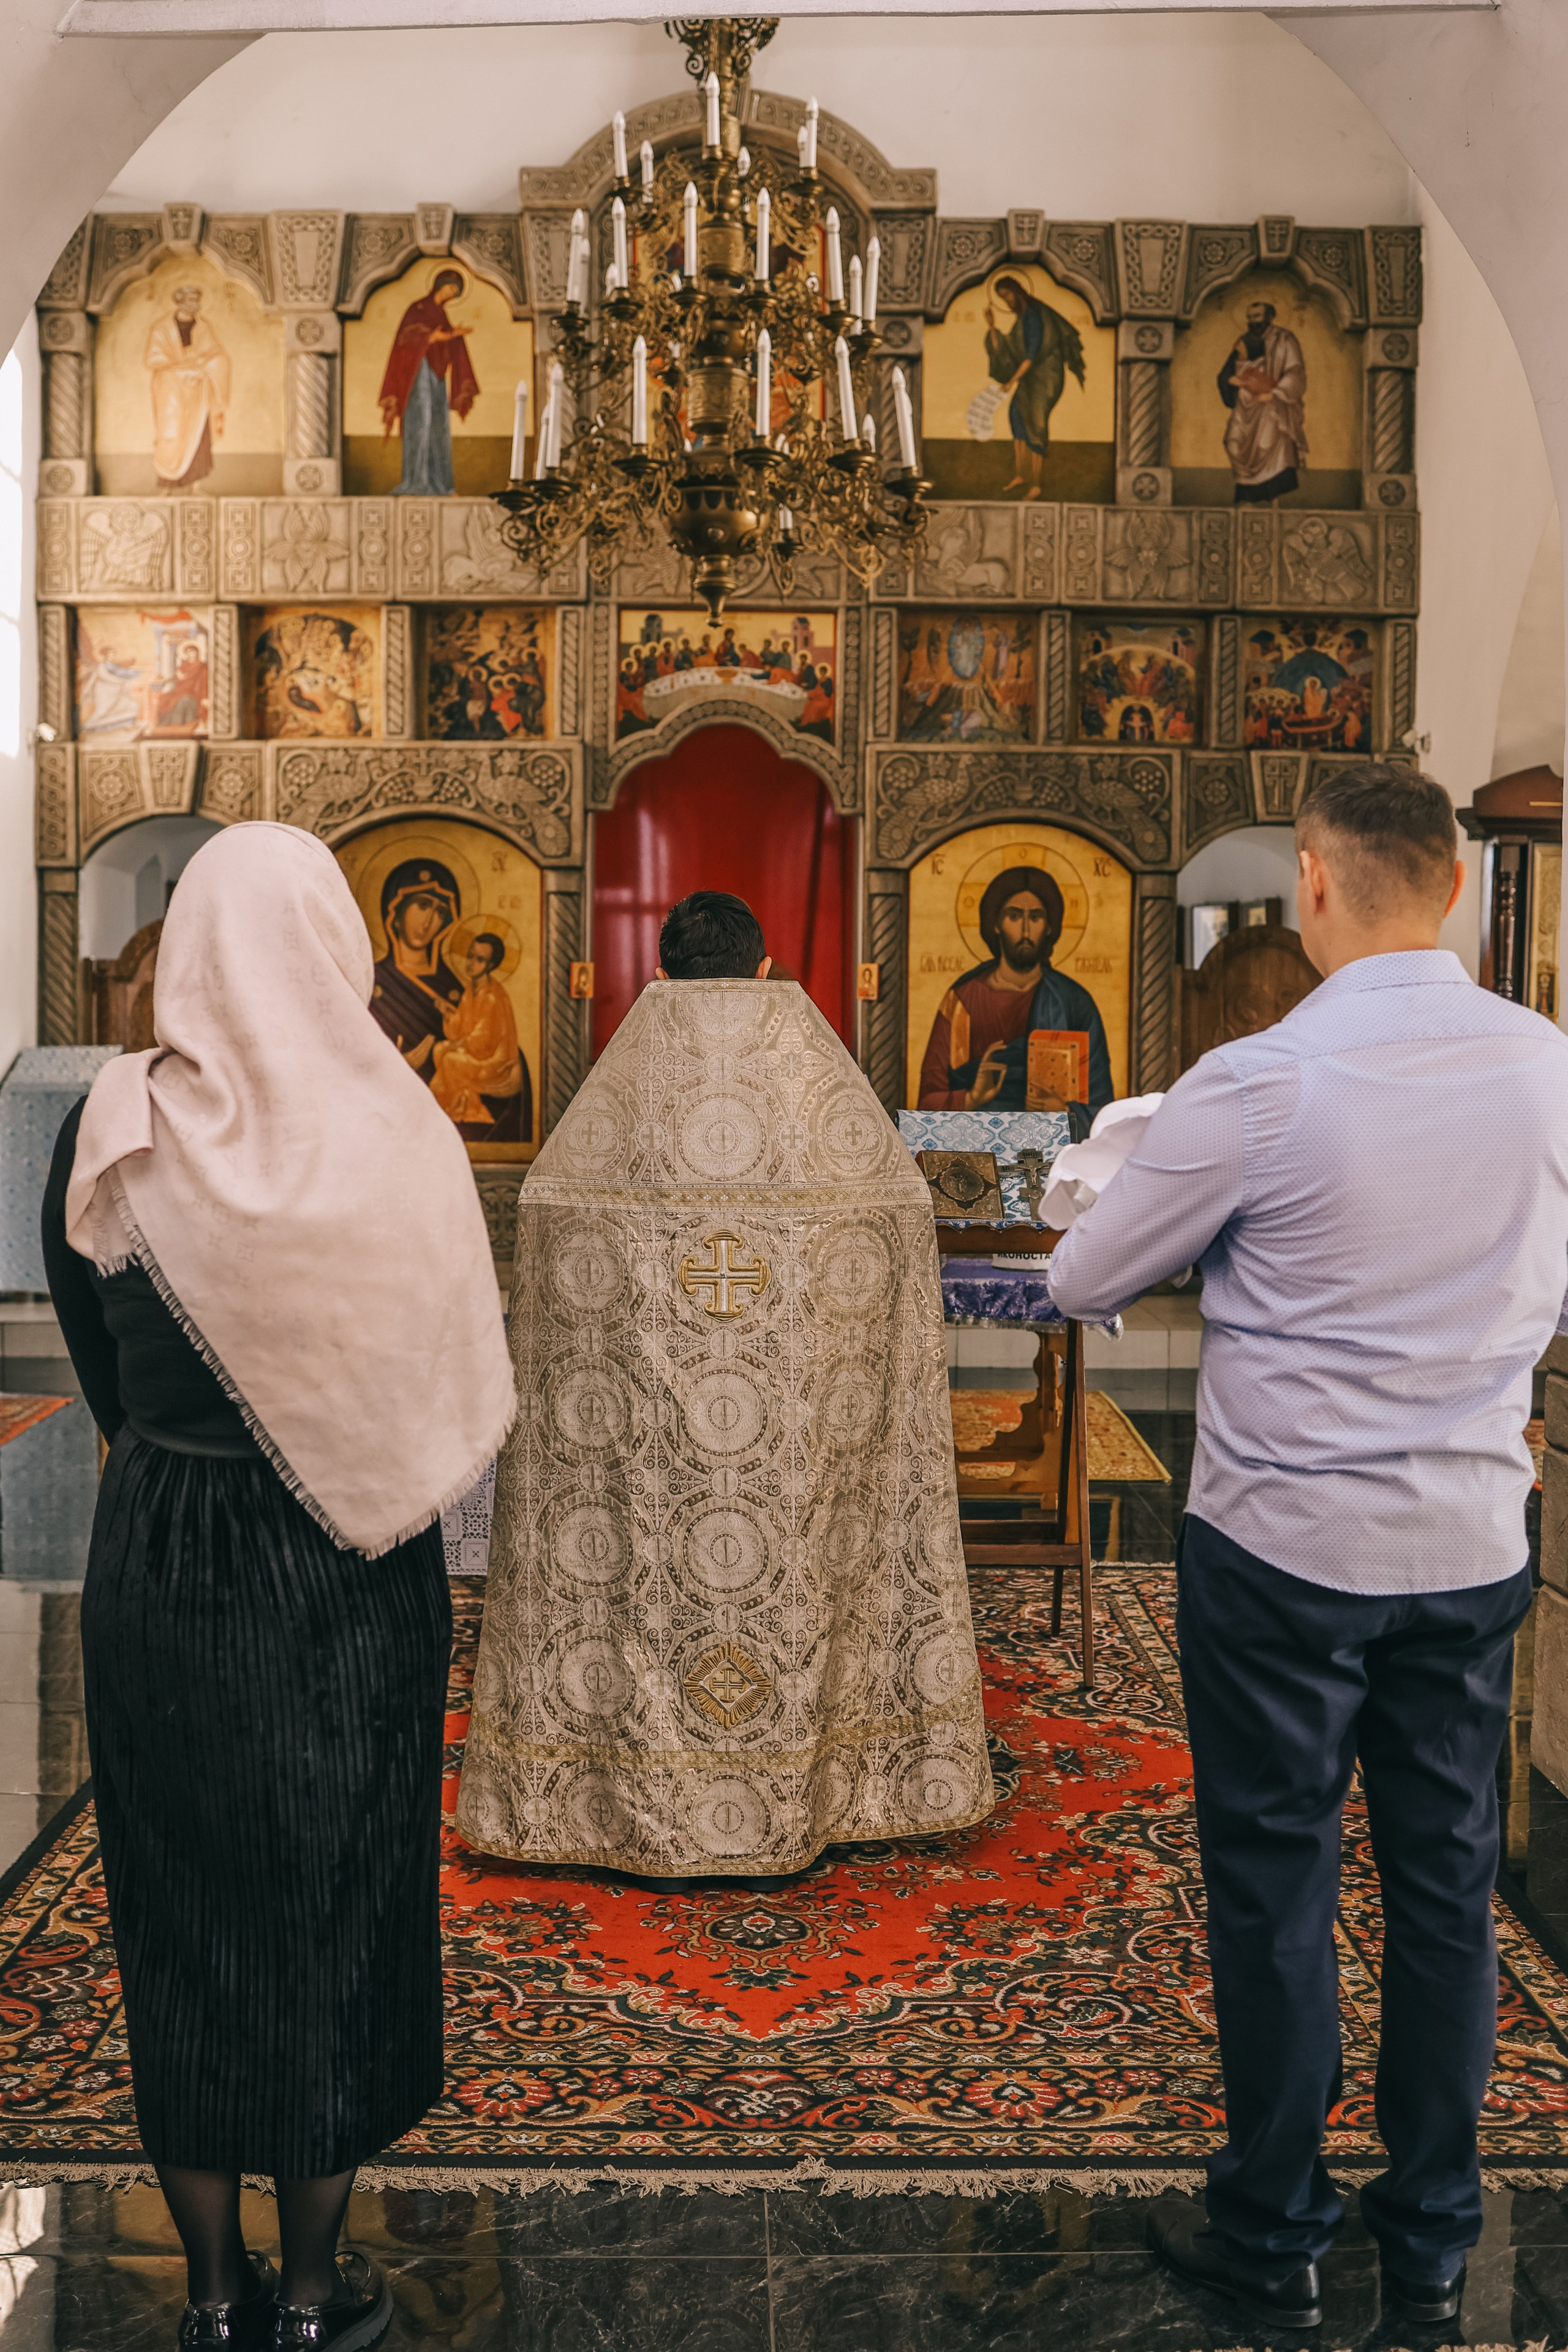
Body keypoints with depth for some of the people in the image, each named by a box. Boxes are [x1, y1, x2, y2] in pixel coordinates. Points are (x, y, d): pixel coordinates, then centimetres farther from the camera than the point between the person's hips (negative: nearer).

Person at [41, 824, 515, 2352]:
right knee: (333, 1914, 13)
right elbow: (456, 1385, -8)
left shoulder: (108, 1136, -8)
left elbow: (97, 1367, 2)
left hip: (158, 1566, 1)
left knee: (181, 1912, 15)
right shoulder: (394, 1137, -13)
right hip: (354, 1582, -1)